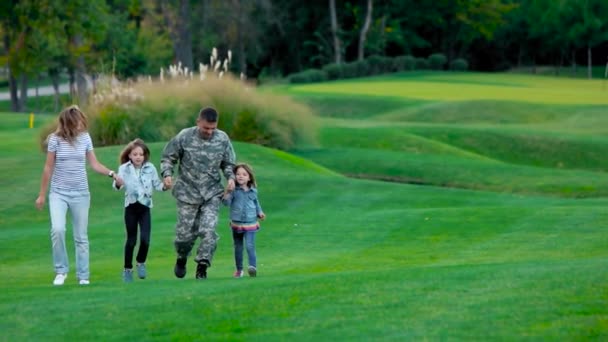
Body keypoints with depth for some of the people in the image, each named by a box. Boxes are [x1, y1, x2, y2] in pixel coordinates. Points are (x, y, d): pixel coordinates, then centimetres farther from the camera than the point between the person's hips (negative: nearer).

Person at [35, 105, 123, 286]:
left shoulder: (85, 137, -2)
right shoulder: (55, 139, -9)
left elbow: (94, 164, 3)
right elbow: (48, 168, -2)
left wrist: (112, 174, -13)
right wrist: (41, 194, 1)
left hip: (80, 194, 2)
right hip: (58, 193, -2)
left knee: (81, 237, 5)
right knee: (57, 229, -21)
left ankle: (83, 276, 13)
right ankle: (61, 270, -5)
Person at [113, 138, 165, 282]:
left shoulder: (150, 168, 0)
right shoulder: (124, 168, -6)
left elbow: (156, 184, 5)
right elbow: (118, 185, -16)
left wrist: (164, 186, -15)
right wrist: (117, 183, -39)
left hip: (145, 207, 1)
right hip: (131, 207, -1)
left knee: (145, 239, -10)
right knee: (131, 240, 4)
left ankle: (141, 262, 16)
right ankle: (127, 269, 19)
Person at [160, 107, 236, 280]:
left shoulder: (223, 139, -3)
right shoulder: (184, 137, -9)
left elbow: (228, 163, 10)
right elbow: (168, 158, 2)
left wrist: (231, 177, -9)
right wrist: (167, 174, -16)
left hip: (212, 194, 1)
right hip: (187, 193, -1)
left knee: (209, 230, -15)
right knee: (185, 233, 6)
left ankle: (202, 266, -4)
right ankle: (182, 259, 35)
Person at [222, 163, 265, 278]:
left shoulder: (253, 191, 3)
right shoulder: (234, 190, -6)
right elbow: (227, 202, -16)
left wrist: (259, 212, 6)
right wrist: (227, 192, -32)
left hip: (250, 224, 0)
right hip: (236, 224, 0)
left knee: (250, 246, -17)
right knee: (238, 248, 12)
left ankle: (253, 266, -21)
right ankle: (239, 269, 25)